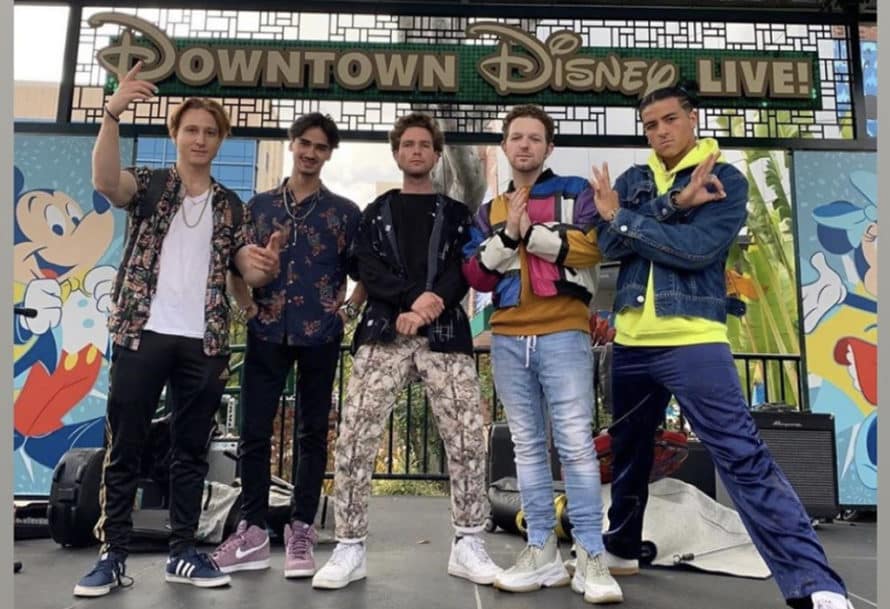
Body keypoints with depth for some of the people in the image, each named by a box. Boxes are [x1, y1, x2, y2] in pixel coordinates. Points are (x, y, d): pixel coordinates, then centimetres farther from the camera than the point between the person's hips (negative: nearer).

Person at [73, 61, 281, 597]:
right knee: (125, 447, 3)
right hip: (143, 333, -2)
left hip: (204, 341, 2)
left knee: (192, 450, 8)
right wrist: (113, 111, -29)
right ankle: (113, 555, 14)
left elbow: (247, 270, 8)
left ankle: (183, 552, 18)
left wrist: (266, 267, -16)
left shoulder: (231, 206, 14)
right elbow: (105, 179, -16)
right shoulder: (148, 185, 6)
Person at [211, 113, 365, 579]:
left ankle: (300, 533, 16)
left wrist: (350, 309, -4)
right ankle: (253, 532, 16)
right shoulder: (259, 205, 10)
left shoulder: (345, 212, 6)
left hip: (321, 335, -1)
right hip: (267, 332, 2)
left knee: (312, 433, 5)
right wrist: (248, 307, -1)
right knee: (254, 431, 3)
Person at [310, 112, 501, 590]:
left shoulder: (456, 214, 18)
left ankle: (468, 545, 8)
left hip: (445, 335, 0)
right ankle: (350, 549, 5)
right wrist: (414, 298, -13)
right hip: (384, 333, 0)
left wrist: (428, 307, -15)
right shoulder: (376, 213, 19)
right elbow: (364, 268, 2)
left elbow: (464, 271, 3)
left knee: (467, 438, -6)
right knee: (354, 438, -7)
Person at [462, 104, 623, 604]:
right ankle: (543, 553, 15)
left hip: (564, 334, -4)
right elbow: (476, 276, 7)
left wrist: (530, 232, -10)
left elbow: (592, 246, -11)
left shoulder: (575, 192, 7)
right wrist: (507, 234, -7)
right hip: (508, 339, 4)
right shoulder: (490, 211, 17)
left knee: (576, 445, -5)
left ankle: (592, 558, 4)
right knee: (528, 447, 7)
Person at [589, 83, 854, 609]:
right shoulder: (632, 181, 12)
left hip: (693, 341, -5)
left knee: (744, 458, -10)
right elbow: (609, 244, -5)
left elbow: (697, 250, -17)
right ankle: (622, 547, 37)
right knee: (628, 452, 18)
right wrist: (673, 204, -15)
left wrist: (622, 218, -8)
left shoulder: (725, 178, -1)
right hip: (631, 343, 5)